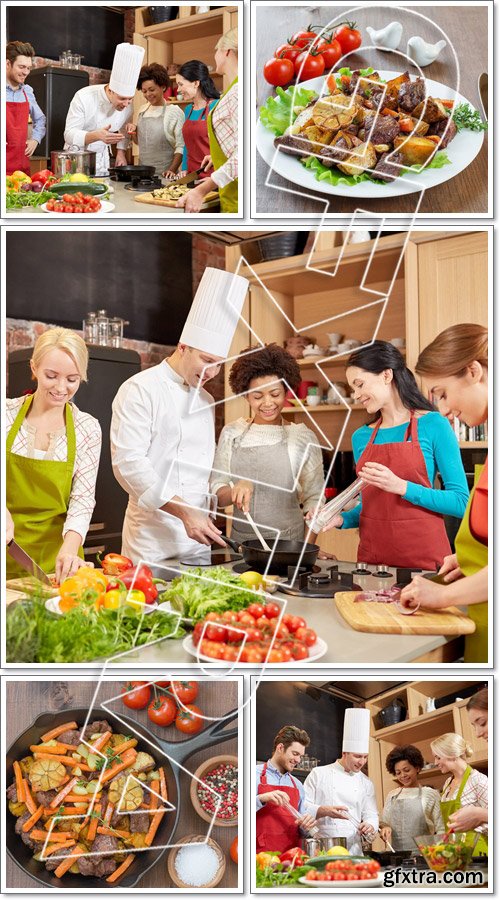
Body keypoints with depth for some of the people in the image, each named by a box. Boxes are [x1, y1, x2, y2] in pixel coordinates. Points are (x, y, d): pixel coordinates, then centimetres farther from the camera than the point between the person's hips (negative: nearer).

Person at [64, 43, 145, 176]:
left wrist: (121, 152, 4)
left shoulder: (127, 101, -9)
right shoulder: (83, 97, -23)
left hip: (102, 159, 4)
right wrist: (97, 136, -42)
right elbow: (70, 134, -26)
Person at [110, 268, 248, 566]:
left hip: (197, 539, 7)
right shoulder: (140, 390, -8)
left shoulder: (206, 400, 15)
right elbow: (128, 463, -17)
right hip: (152, 537, -6)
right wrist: (184, 512, -22)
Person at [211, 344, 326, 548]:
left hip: (288, 543, -1)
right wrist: (236, 489, -17)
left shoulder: (304, 437, 0)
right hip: (241, 542, 2)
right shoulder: (231, 433, 5)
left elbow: (313, 500, 2)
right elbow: (216, 495, 4)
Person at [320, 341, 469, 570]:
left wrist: (401, 486, -19)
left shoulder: (434, 425, -6)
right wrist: (342, 519, -1)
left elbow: (461, 502, -10)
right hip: (371, 557, 4)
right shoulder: (361, 437, 8)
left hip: (423, 558, -4)